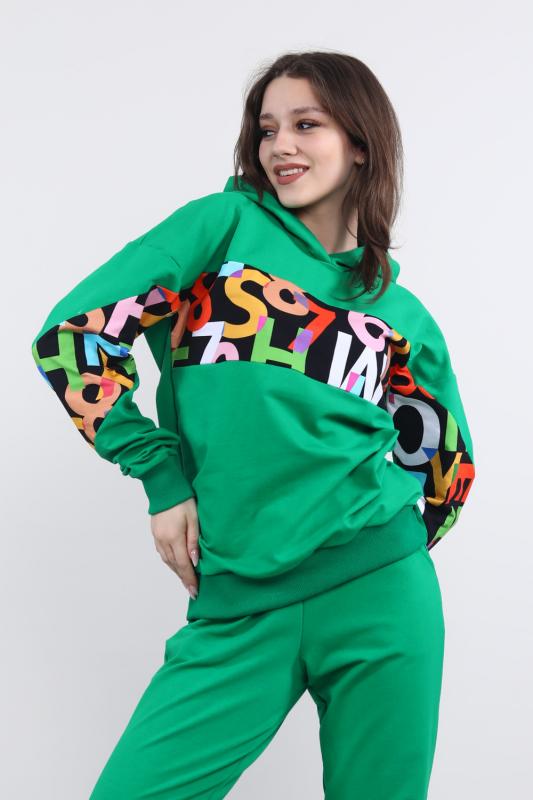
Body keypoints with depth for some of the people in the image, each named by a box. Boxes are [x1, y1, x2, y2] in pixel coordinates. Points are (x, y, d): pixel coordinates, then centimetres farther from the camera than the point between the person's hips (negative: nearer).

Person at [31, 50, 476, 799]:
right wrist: (164, 477, -4)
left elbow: (446, 461, 21)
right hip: (237, 605, -1)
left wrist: (383, 555, 9)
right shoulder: (226, 224, 4)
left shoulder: (401, 314, 11)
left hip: (377, 591, 2)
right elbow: (72, 334, -2)